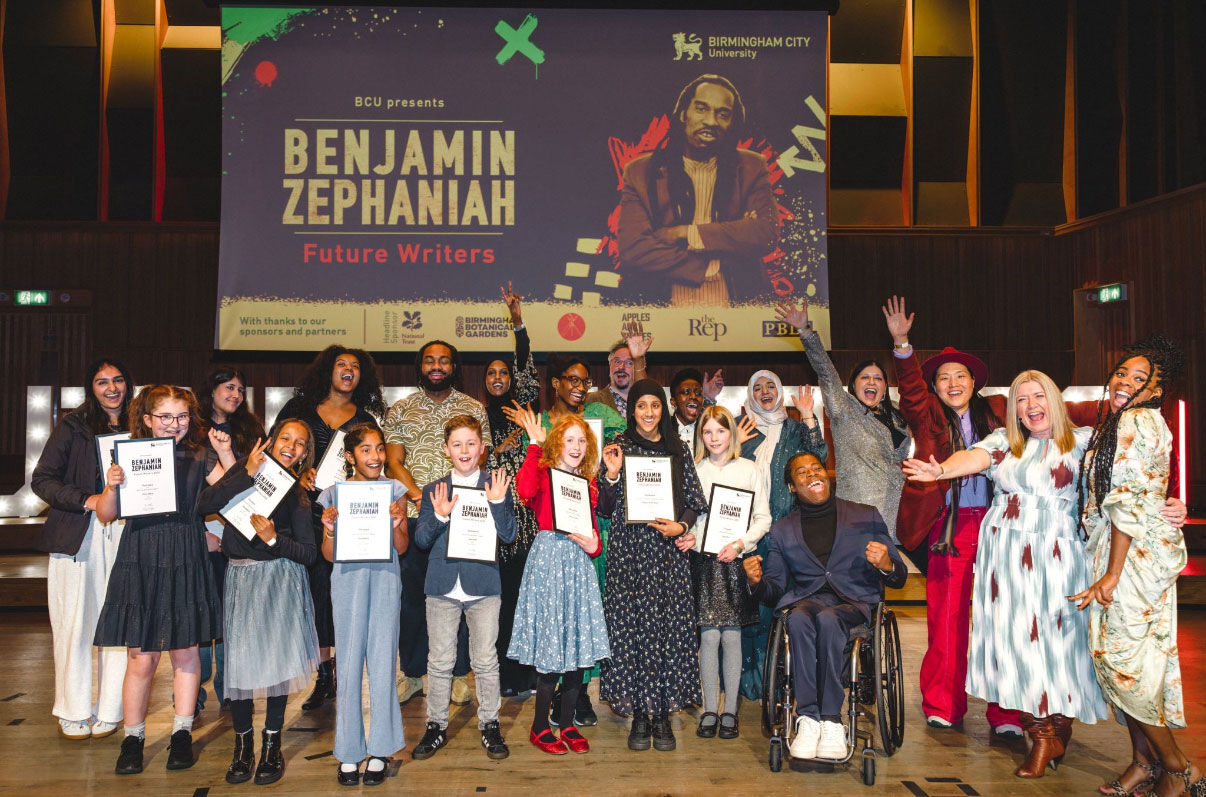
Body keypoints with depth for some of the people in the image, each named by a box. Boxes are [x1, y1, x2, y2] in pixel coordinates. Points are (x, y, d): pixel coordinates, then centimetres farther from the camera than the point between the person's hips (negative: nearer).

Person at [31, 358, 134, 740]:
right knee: (75, 621, 0)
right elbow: (42, 479, -1)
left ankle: (109, 710, 12)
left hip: (124, 535, 2)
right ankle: (74, 712, 14)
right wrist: (87, 500, -12)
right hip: (77, 536, -2)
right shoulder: (73, 426, 4)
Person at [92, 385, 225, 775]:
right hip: (140, 563, -2)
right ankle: (132, 739, 19)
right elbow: (106, 516, 2)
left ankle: (182, 733, 22)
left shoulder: (198, 459, 5)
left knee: (186, 652, 9)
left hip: (185, 564, 2)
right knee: (141, 658, 1)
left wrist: (225, 452, -6)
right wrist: (111, 486, -17)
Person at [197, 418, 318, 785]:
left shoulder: (298, 493, 5)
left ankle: (272, 745, 14)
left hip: (280, 580, -1)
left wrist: (273, 539, -16)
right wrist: (247, 474, -15)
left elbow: (309, 553, -1)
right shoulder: (245, 470, 6)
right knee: (239, 660, 0)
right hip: (240, 579, 1)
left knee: (277, 658, -3)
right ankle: (243, 745, 18)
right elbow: (204, 505, -11)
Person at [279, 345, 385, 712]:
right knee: (317, 588, -1)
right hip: (309, 512, 0)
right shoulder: (300, 408, 11)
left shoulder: (366, 419, 13)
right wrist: (299, 477, -9)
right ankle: (324, 677, 11)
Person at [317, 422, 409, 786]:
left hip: (384, 581, 0)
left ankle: (379, 751, 14)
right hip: (347, 581, 0)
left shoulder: (394, 490, 4)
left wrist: (396, 523, -16)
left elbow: (402, 548, 2)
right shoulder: (335, 493, 4)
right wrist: (329, 527, -13)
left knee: (382, 662, 2)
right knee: (348, 664, 4)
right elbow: (330, 555, 5)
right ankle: (349, 752, 15)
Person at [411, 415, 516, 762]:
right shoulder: (433, 490, 5)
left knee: (485, 661, 7)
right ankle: (436, 726, 23)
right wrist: (439, 516, -16)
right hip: (442, 585, 2)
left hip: (483, 585, -1)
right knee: (439, 662, 9)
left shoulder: (497, 486, 0)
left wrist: (497, 503, -19)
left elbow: (509, 535, -5)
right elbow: (421, 540, 2)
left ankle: (490, 726, 21)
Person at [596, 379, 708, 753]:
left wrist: (682, 525, -7)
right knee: (632, 626, -2)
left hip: (668, 551, 2)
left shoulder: (677, 451, 10)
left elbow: (696, 501, 11)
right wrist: (611, 475, -13)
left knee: (670, 627, 0)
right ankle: (639, 715, 10)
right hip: (629, 550, -1)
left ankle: (663, 716, 11)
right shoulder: (619, 447, 4)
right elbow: (605, 509, 2)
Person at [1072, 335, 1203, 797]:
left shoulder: (1138, 421, -13)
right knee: (1115, 653, 10)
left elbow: (1129, 501, -17)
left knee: (1120, 655, -5)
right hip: (1112, 548, 9)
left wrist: (1112, 574, -18)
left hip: (1136, 551, -9)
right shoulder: (1114, 423, 17)